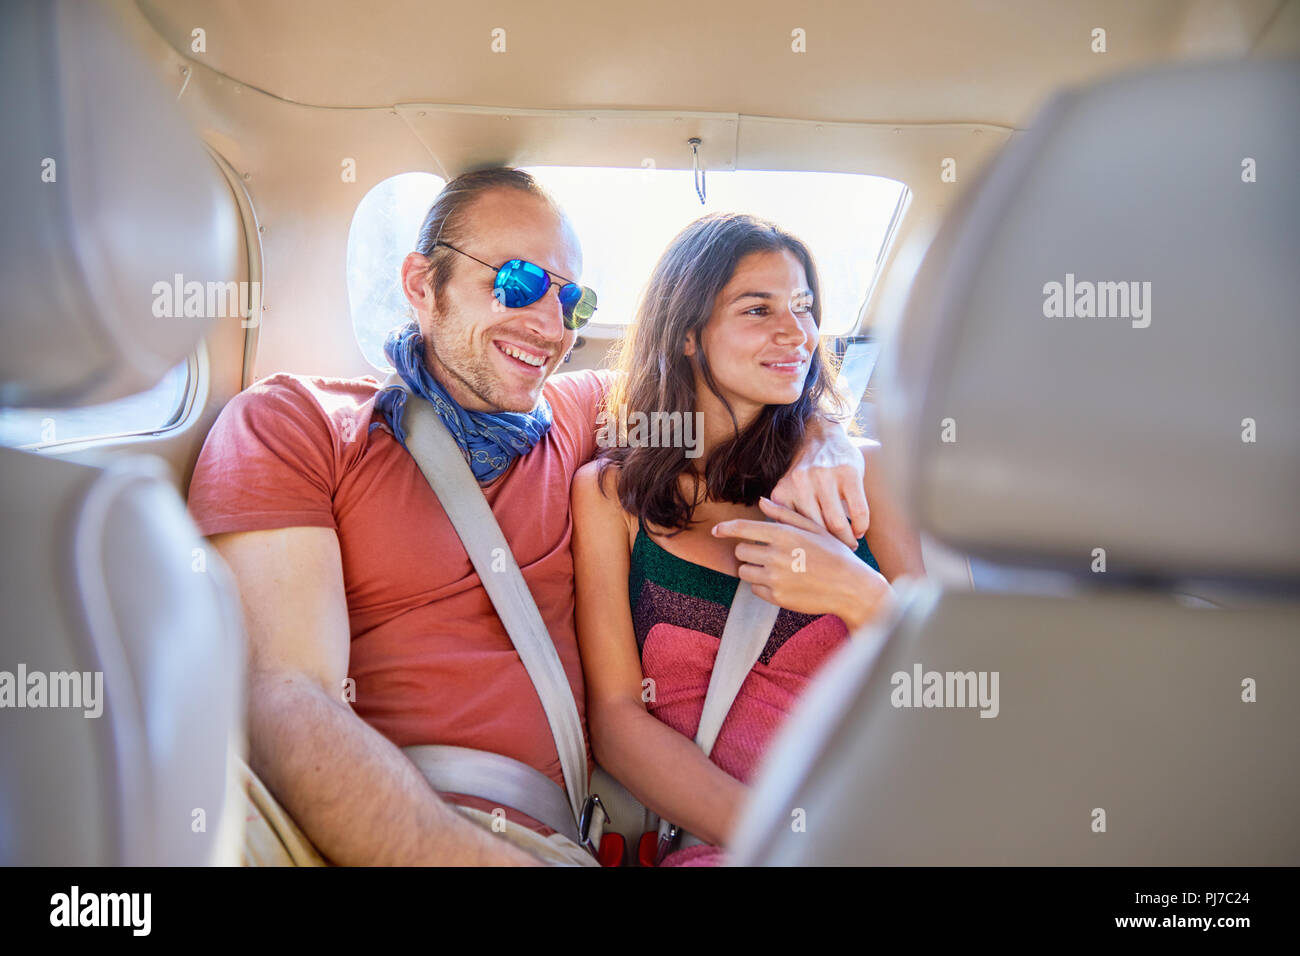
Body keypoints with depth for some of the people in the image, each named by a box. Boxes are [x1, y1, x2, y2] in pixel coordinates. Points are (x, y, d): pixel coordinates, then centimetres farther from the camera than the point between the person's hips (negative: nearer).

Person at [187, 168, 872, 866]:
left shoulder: (579, 412, 16)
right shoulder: (288, 423, 2)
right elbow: (284, 703, -12)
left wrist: (819, 447, 3)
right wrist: (488, 861, -25)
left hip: (526, 828, 3)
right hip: (310, 821, -2)